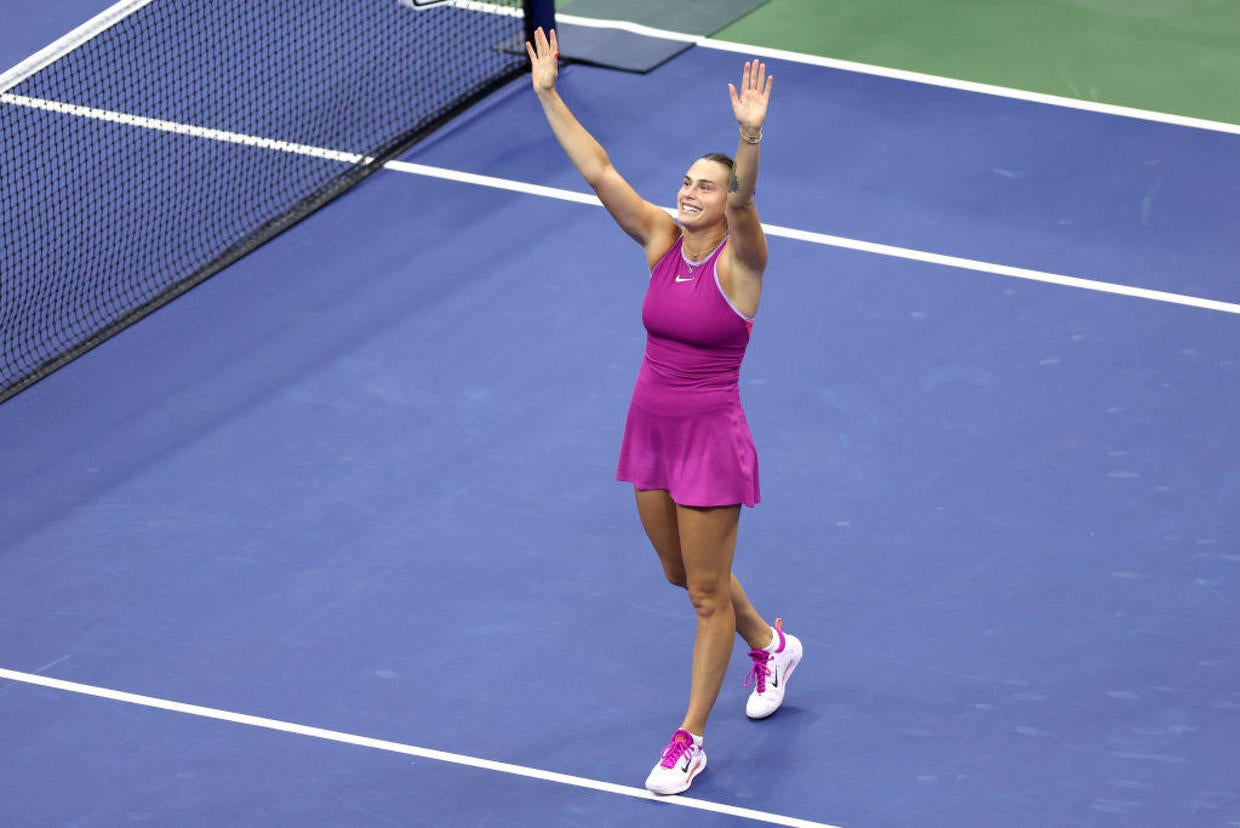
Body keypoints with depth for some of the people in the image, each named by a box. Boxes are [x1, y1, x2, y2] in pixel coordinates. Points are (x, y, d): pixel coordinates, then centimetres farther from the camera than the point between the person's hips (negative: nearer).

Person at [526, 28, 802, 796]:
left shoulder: (739, 261, -15)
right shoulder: (661, 240, 0)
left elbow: (745, 197, -34)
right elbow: (600, 170, -4)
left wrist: (751, 136, -53)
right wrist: (549, 95, -10)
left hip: (711, 440, -7)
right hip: (651, 433, 7)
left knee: (708, 595, 3)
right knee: (685, 575, 22)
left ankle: (689, 742, 12)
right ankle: (770, 645, 49)